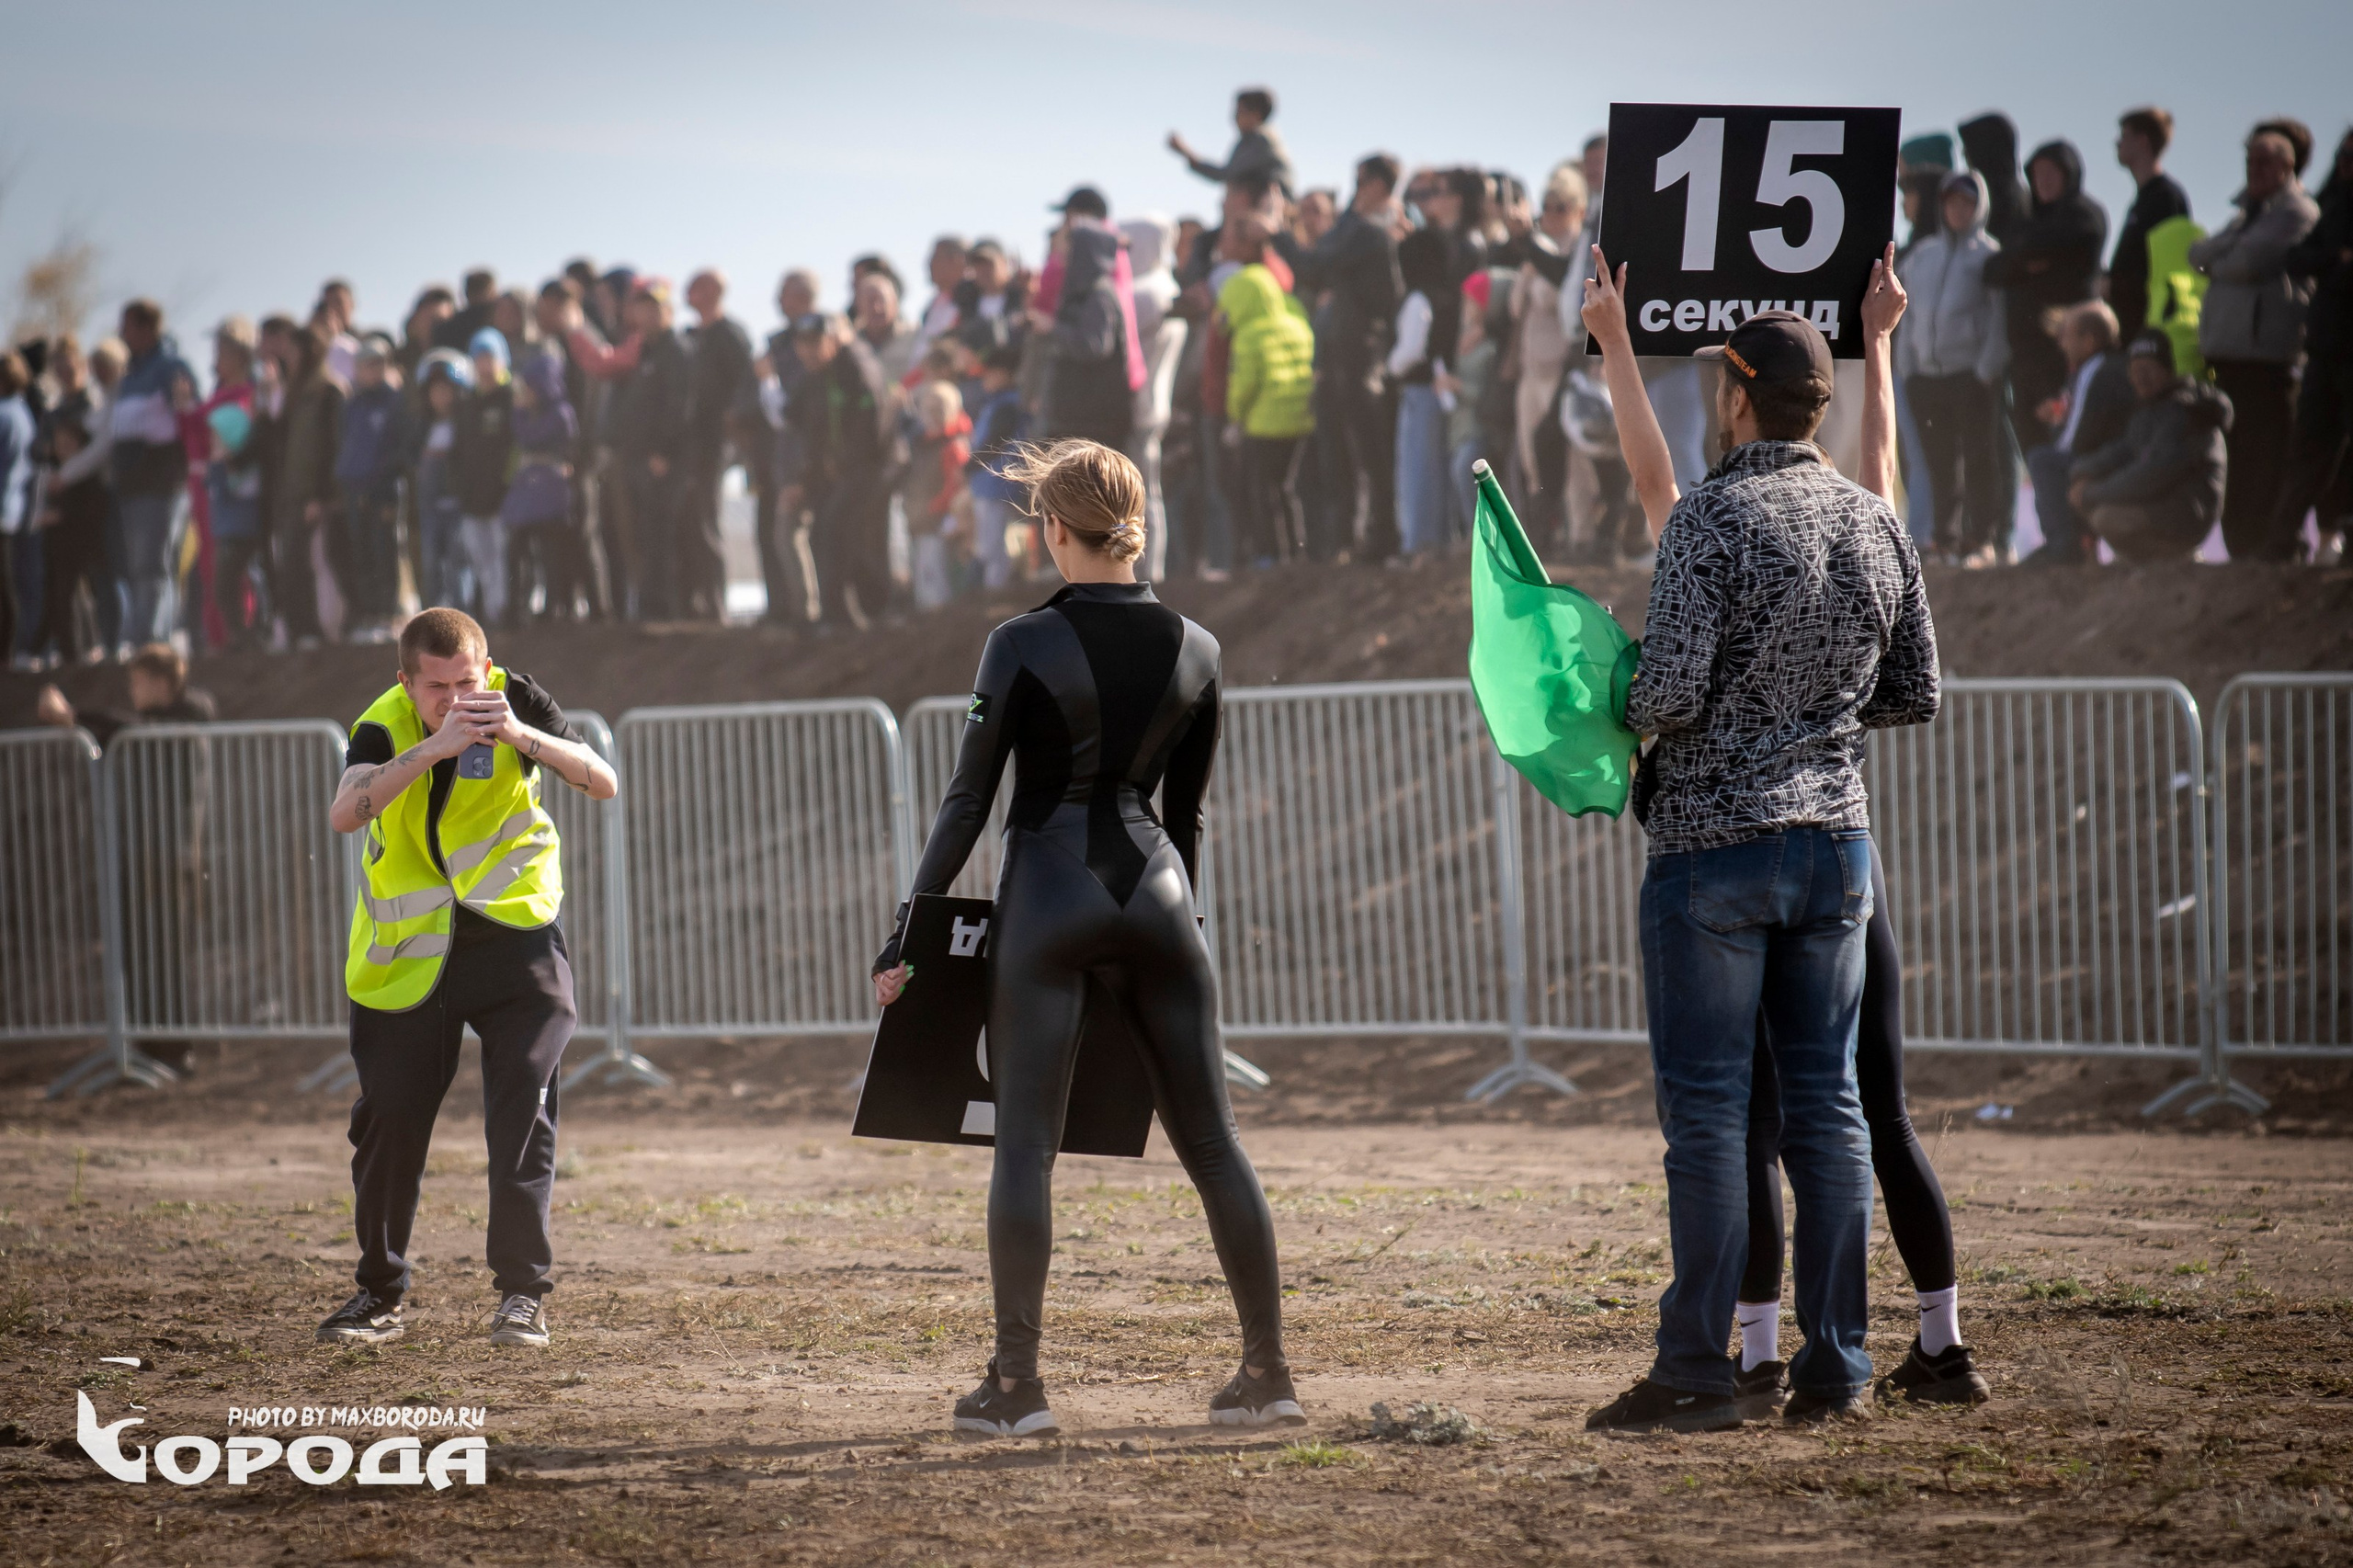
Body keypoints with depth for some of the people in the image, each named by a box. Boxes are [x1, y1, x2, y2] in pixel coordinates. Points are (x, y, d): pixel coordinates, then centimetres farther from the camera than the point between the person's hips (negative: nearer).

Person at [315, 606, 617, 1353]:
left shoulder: (516, 702, -10)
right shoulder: (385, 727, -14)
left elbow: (603, 785, -18)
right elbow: (344, 813, -33)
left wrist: (523, 737, -32)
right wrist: (436, 746, -41)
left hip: (515, 934, 0)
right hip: (408, 952, 1)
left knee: (522, 1107, -12)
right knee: (389, 1116, 3)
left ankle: (523, 1291, -6)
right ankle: (380, 1295, 18)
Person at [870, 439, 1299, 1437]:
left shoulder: (1025, 644, -6)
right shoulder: (1193, 649, 7)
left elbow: (968, 801, -5)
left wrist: (905, 937, -1)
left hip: (1049, 897, -4)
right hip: (1153, 889, 4)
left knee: (1025, 1144, -1)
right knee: (1211, 1140, 9)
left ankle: (1016, 1385, -5)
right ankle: (1267, 1375, 11)